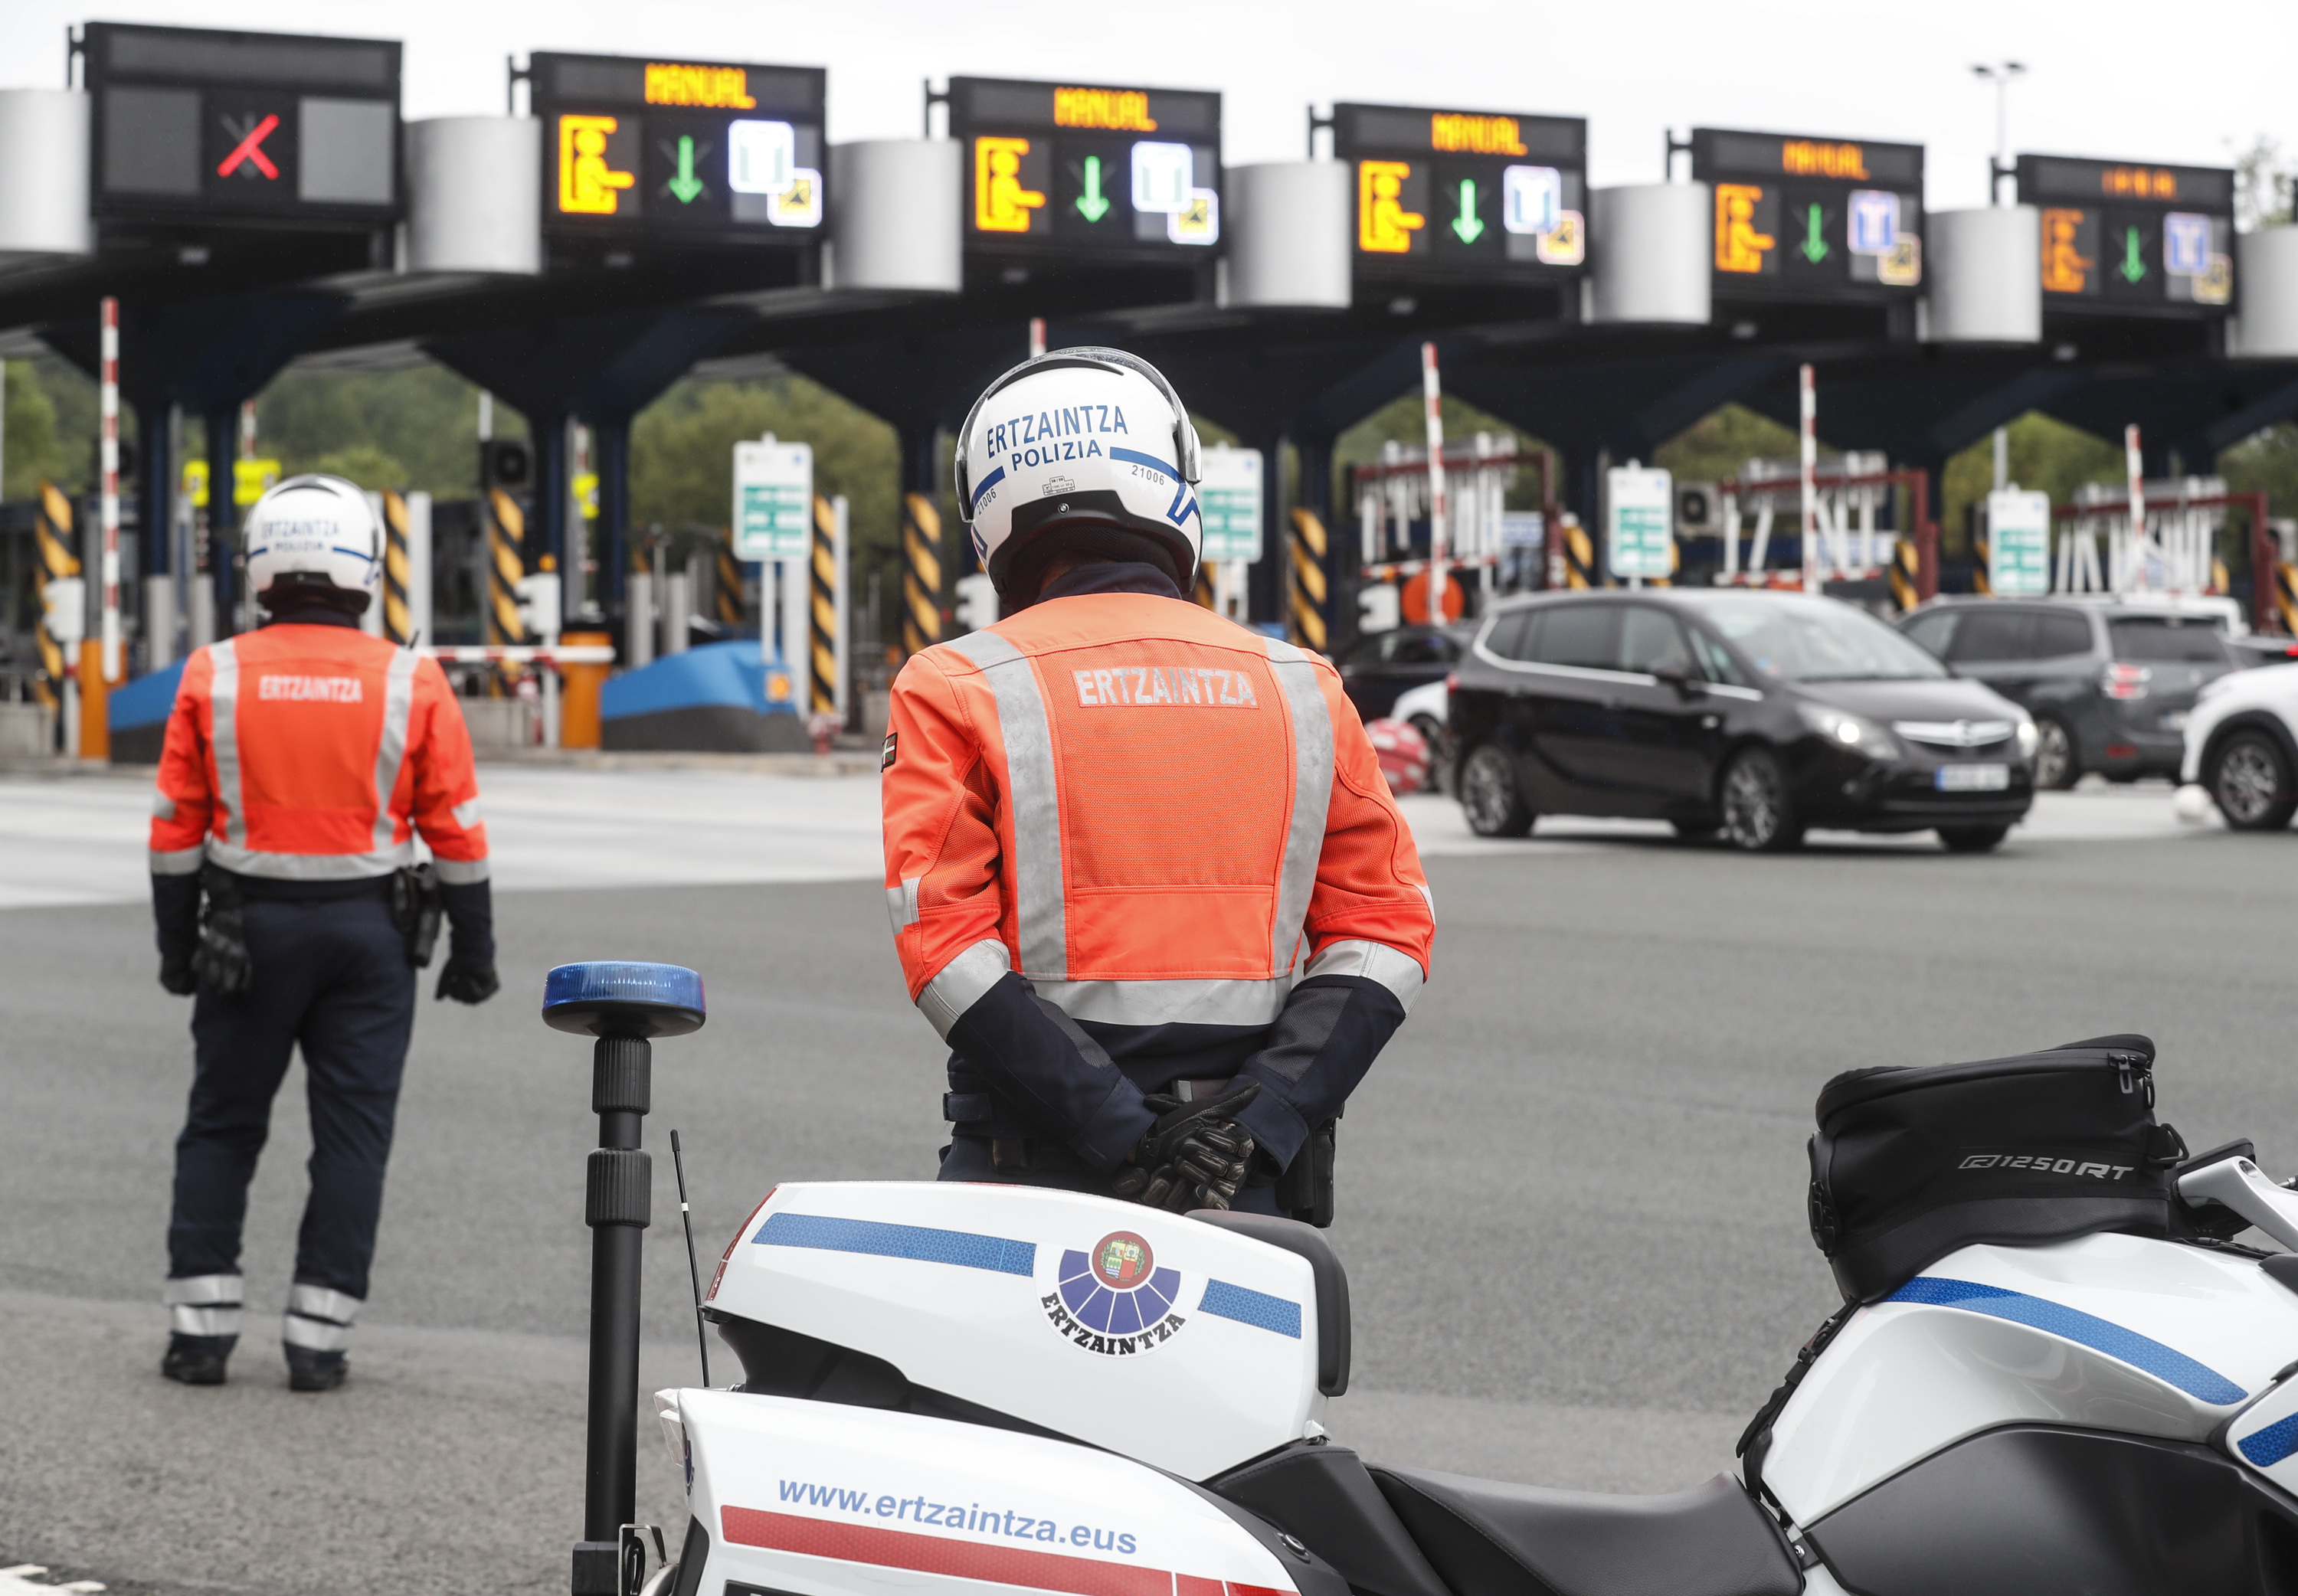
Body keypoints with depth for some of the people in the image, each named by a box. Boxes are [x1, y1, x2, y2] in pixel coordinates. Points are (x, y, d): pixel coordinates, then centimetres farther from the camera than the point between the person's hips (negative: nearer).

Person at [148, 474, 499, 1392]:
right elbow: (457, 834, -2)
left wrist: (177, 942, 8)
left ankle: (201, 1325, 9)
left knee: (221, 1128, 12)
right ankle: (318, 1338, 3)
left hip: (247, 929, 1)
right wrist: (473, 948, 6)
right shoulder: (411, 684, -4)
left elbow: (177, 829, -1)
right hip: (370, 934, 0)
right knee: (351, 1135, 5)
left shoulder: (214, 677, -3)